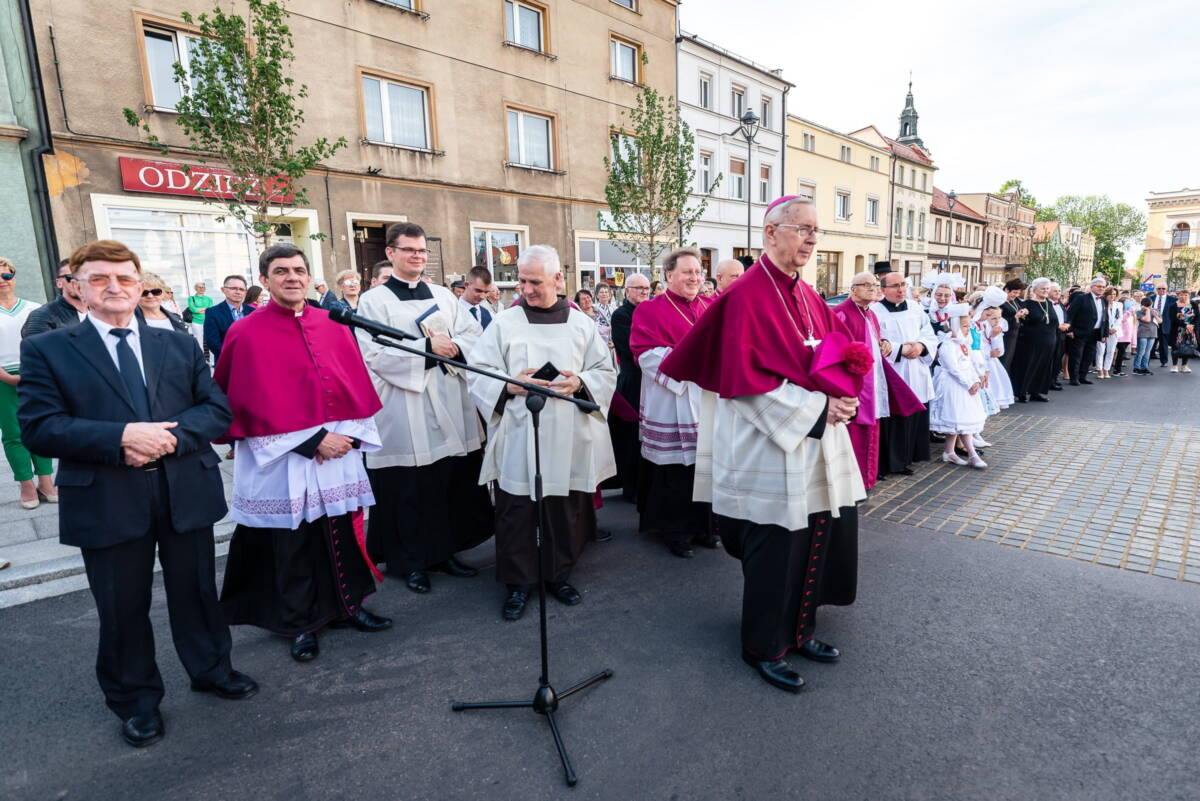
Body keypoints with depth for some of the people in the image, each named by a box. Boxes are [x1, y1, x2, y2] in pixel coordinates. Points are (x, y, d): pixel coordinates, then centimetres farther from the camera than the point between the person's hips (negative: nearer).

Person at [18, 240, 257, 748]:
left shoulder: (180, 344, 9)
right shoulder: (47, 349, 2)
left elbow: (217, 410, 2)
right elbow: (38, 427, -9)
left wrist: (170, 436, -17)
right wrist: (123, 436, -23)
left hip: (186, 491, 2)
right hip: (106, 500, -1)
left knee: (196, 591, 16)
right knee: (122, 608, 13)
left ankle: (211, 669, 38)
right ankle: (135, 699, 35)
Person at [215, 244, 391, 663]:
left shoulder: (333, 325, 6)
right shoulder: (246, 334, -6)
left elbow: (357, 386, 6)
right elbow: (253, 404, -11)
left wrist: (351, 433, -8)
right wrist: (310, 442, -16)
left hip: (340, 448, 4)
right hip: (283, 458, -3)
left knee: (343, 532, 13)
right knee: (292, 543, 9)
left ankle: (348, 604, 31)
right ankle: (300, 624, 26)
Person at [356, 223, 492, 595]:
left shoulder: (444, 295, 14)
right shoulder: (374, 301, -1)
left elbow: (475, 334, 8)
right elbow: (374, 355, -12)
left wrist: (454, 347, -13)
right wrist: (428, 347, -17)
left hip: (450, 408, 5)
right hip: (404, 414, -4)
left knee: (453, 484, 10)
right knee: (409, 490, 3)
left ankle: (444, 551, 25)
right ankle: (410, 562, 18)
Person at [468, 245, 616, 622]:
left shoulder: (581, 323, 6)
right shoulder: (504, 323, 1)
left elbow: (606, 372, 8)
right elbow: (478, 374, -1)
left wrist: (579, 383, -12)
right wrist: (510, 385, -18)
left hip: (568, 438, 2)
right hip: (518, 439, -1)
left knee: (565, 509, 10)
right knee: (516, 512, 3)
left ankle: (558, 575, 29)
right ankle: (517, 583, 20)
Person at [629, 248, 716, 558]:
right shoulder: (650, 310, -3)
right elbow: (645, 353, -13)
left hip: (708, 399, 5)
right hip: (672, 404, -5)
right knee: (675, 471, 0)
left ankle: (704, 525, 25)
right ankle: (675, 531, 15)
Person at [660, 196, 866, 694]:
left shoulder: (807, 294, 12)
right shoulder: (747, 295, -13)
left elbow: (840, 349, 18)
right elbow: (747, 378, -20)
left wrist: (840, 395, -1)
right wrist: (817, 407, -19)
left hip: (816, 444, 8)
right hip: (772, 448, -8)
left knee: (814, 541, 16)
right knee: (775, 551, 3)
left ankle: (798, 631, 35)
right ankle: (763, 648, 24)